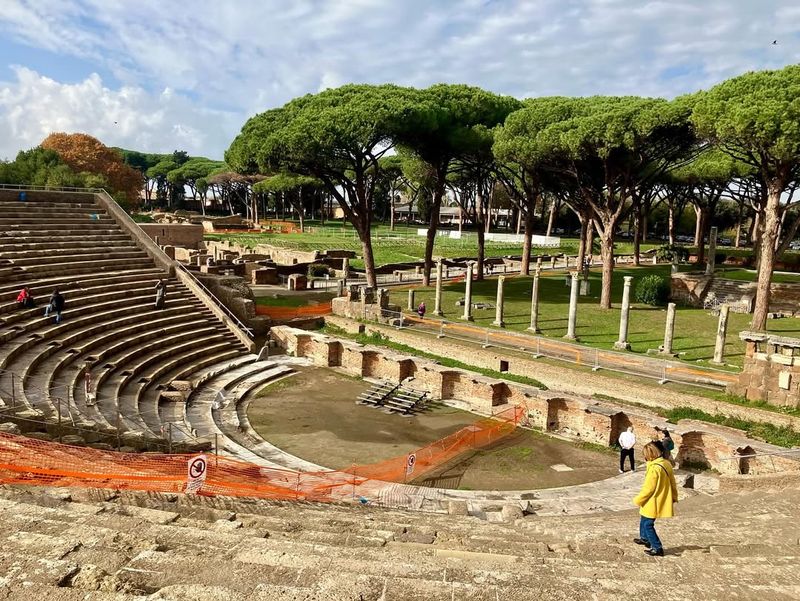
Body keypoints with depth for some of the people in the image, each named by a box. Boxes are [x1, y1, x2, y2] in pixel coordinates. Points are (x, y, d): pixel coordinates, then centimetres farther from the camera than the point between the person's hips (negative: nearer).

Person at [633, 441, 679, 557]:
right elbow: (672, 482, 10)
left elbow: (648, 489, -22)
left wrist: (637, 500, -9)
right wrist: (674, 497, 25)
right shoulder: (666, 463, -2)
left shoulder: (654, 468, -29)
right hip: (662, 500, 9)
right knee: (644, 520, 26)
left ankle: (657, 548, 13)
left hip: (652, 503, -9)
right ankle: (645, 538, 43)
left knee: (648, 524, 6)